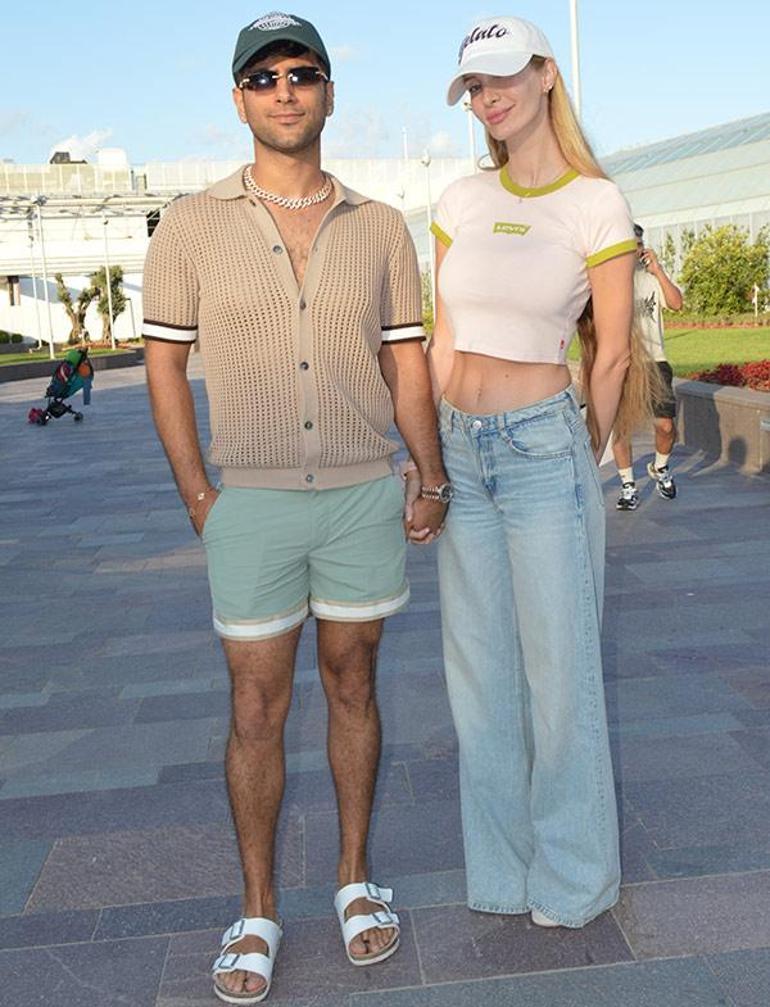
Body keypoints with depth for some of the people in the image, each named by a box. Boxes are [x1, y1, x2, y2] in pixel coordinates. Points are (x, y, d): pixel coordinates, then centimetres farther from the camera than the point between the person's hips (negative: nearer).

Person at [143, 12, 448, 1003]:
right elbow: (164, 362, 2)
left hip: (364, 494, 2)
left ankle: (355, 876, 28)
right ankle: (257, 910, 20)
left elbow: (406, 361, 7)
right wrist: (198, 496, -3)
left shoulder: (382, 228, 4)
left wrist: (432, 480, -1)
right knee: (257, 709, 5)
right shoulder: (191, 225, -2)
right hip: (251, 503, -1)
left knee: (352, 683, 12)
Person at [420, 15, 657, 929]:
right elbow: (443, 339, 10)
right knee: (479, 670, 12)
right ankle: (501, 869, 30)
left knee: (559, 670, 4)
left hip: (544, 444, -5)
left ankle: (571, 877, 25)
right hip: (462, 449, 5)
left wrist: (584, 460, 5)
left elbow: (613, 353, -2)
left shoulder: (595, 205, -6)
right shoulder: (461, 201, 8)